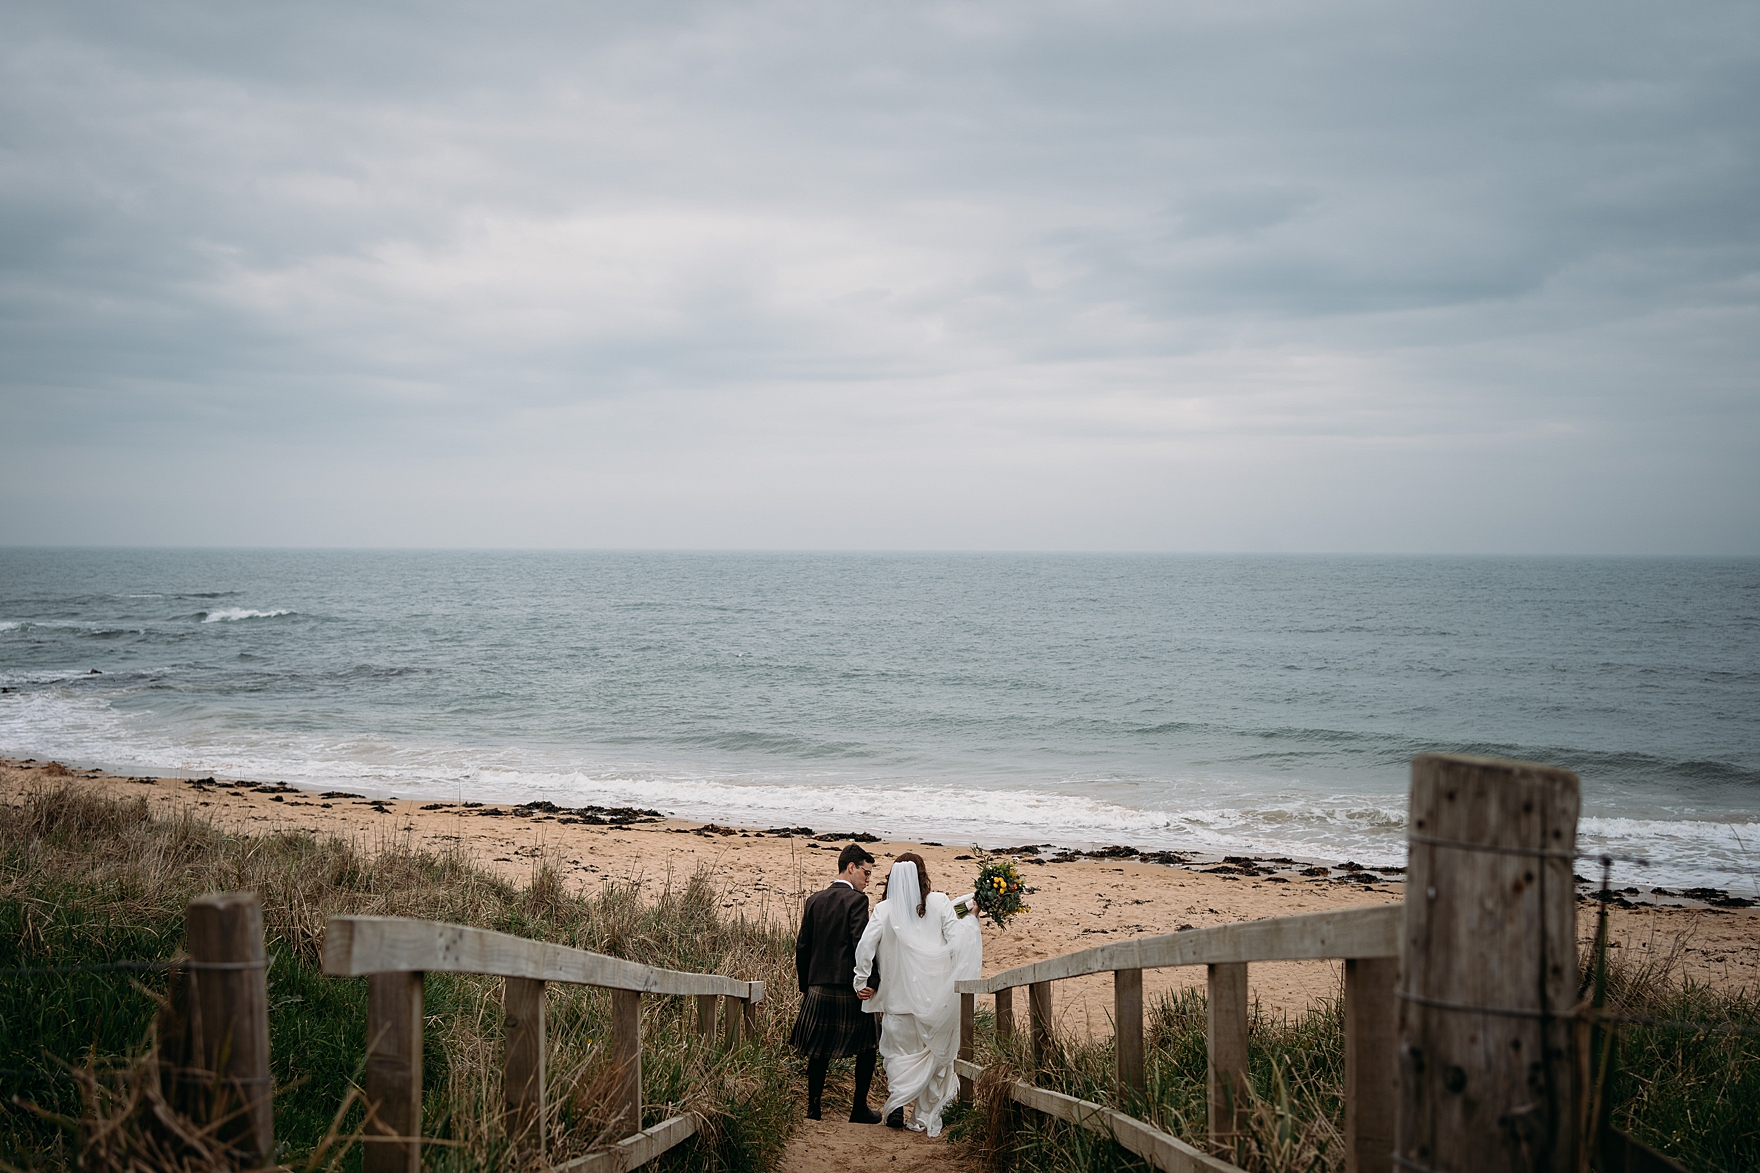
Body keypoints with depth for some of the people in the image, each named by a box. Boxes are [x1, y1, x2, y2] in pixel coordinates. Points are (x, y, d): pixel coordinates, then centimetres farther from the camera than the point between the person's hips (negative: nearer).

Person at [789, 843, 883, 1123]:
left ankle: (813, 1107, 17)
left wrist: (805, 986, 16)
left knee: (819, 1050, 15)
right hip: (850, 989, -5)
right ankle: (859, 1108, 11)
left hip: (818, 988, 5)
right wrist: (873, 982, -12)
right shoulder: (856, 900, -10)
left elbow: (802, 947, 8)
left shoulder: (814, 900, 7)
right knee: (866, 1048, 10)